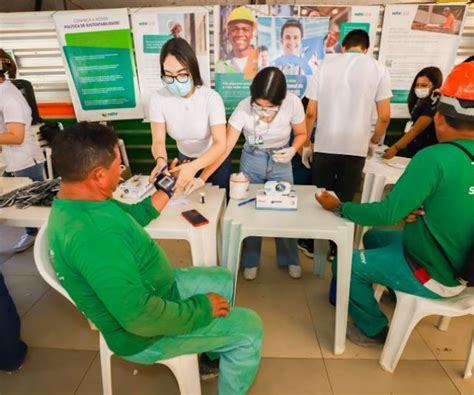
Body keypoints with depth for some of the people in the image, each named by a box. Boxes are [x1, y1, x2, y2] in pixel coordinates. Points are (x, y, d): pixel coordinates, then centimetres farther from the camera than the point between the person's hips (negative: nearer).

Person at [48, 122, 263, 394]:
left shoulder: (74, 202, -4)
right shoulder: (90, 234, -37)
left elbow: (132, 217, 14)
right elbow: (140, 317, -37)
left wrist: (169, 189, 10)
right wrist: (202, 307, -23)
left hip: (150, 291, 9)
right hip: (144, 333, -9)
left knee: (223, 279, 20)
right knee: (248, 328, -3)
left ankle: (214, 353, 39)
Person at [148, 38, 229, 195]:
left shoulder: (211, 97, -26)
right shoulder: (158, 99, -18)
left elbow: (220, 144, -32)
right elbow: (158, 141, -18)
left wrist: (194, 167, -50)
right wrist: (161, 161, -42)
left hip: (215, 159, -2)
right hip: (185, 161, 3)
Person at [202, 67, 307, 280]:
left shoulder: (292, 103, -24)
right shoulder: (244, 108, -26)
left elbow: (301, 134, -5)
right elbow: (224, 148, -27)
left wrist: (293, 150, -26)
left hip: (280, 162, 1)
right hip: (251, 160, 0)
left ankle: (290, 260, 30)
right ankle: (250, 261, 27)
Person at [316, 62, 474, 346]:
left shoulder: (436, 157, -29)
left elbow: (387, 214, -26)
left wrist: (339, 207, -12)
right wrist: (419, 211, 5)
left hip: (435, 274, -8)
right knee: (374, 237, 22)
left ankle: (374, 330, 21)